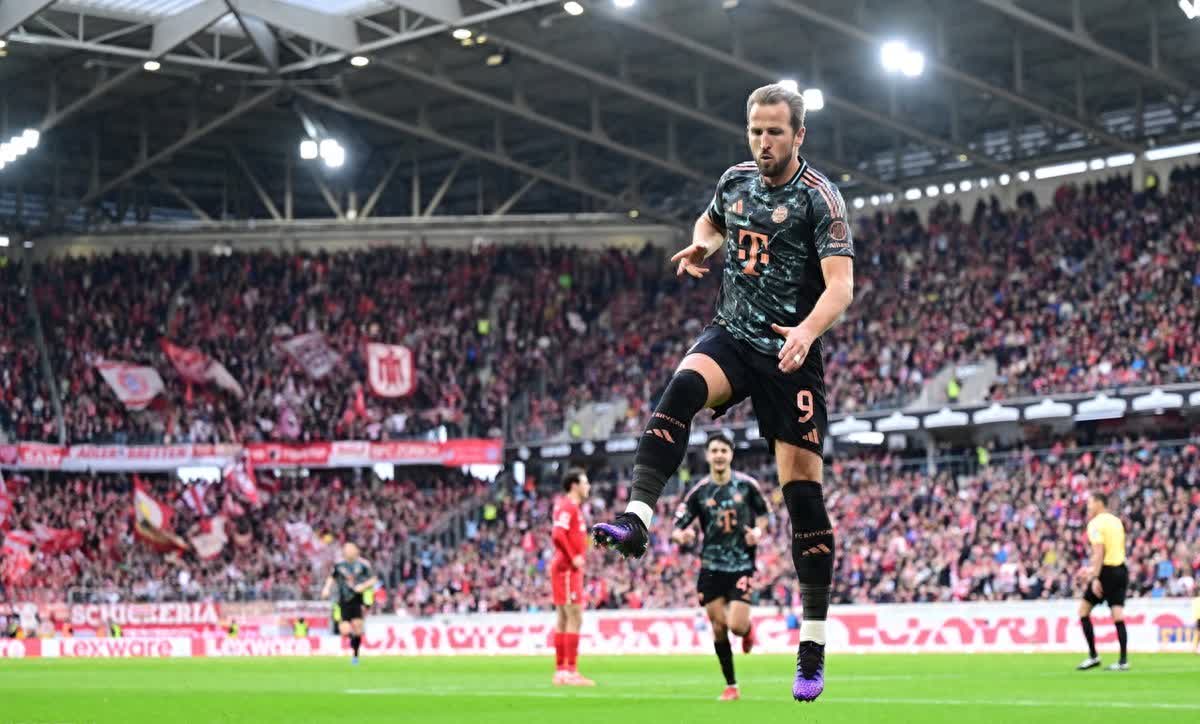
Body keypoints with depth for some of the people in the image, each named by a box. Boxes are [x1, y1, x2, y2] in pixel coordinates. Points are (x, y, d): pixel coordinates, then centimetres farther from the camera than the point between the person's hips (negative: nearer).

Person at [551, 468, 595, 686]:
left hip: (569, 570, 10)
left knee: (564, 620, 10)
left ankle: (560, 671, 13)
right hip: (567, 569, -10)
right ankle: (571, 671, -14)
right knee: (574, 619, -11)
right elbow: (558, 535, -24)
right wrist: (573, 558, -19)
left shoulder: (571, 506, 18)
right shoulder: (567, 507, -12)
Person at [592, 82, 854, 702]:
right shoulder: (735, 180, 8)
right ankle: (637, 518, -46)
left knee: (802, 488, -4)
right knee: (682, 389, -31)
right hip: (730, 336, 4)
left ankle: (813, 645, 3)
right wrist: (702, 244, 7)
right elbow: (710, 222, 31)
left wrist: (807, 331, -38)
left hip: (789, 353, -4)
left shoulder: (818, 197, -9)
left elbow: (841, 285, -18)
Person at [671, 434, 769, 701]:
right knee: (718, 627, 1)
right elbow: (677, 528, -3)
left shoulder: (747, 484, -2)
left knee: (736, 626, -13)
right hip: (711, 567, 1)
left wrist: (759, 531, -7)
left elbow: (763, 513, 14)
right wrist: (682, 536, -26)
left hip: (741, 566, -1)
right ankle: (731, 686, 15)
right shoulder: (699, 490, -2)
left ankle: (748, 629, 26)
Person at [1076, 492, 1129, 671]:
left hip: (1107, 572, -7)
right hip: (1121, 569, 7)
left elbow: (1099, 552, -19)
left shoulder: (1095, 523, -9)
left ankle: (1093, 656, 3)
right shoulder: (1116, 521, 16)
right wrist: (1092, 569, 28)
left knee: (1083, 611, 6)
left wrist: (1095, 577, -21)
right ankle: (1123, 661, -4)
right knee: (1118, 616, 3)